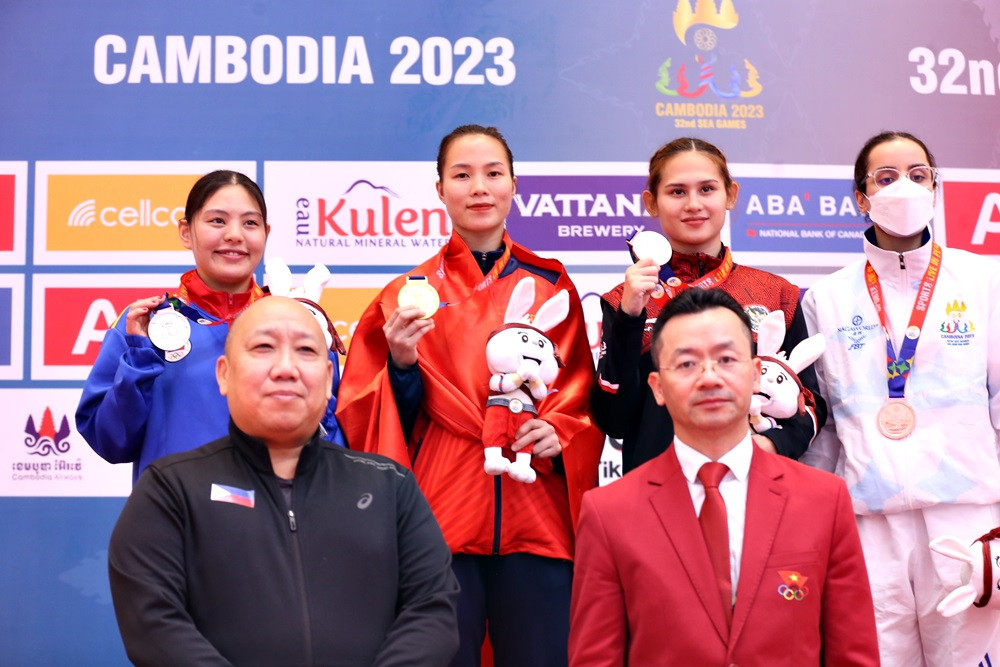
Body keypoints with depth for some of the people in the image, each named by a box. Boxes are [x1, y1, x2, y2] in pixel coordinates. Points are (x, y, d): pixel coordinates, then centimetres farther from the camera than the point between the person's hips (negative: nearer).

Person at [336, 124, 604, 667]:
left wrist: (560, 433, -7)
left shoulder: (551, 286, 10)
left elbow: (582, 397, 13)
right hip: (439, 519, -1)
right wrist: (402, 364, -13)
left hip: (535, 517, 1)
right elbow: (364, 416, 5)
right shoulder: (409, 294, 6)